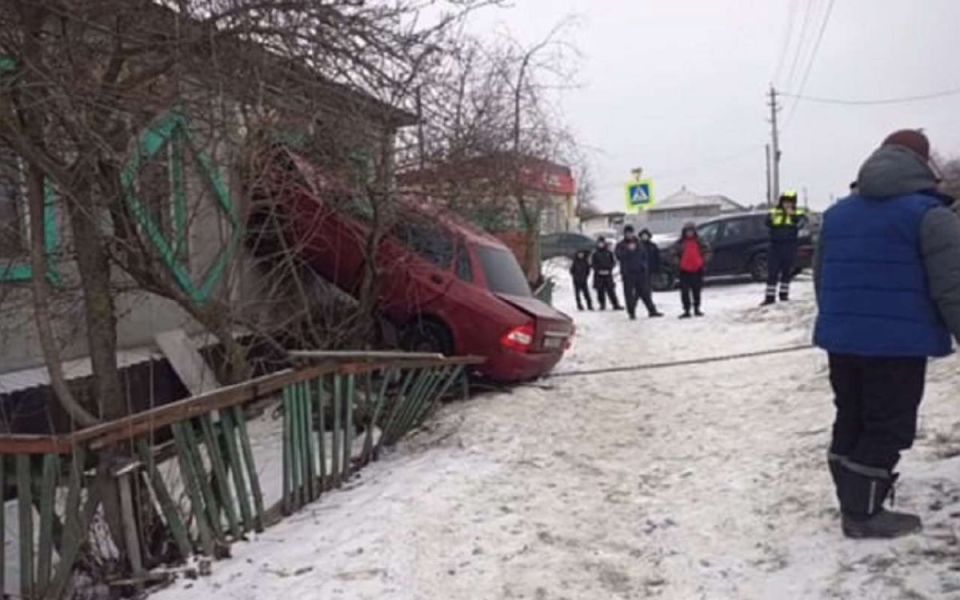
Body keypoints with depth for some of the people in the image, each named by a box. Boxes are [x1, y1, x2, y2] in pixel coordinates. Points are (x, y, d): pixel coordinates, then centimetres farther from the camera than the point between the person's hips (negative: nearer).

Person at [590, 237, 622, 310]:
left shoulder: (609, 252, 7)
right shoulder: (595, 253, 6)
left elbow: (614, 262, 7)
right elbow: (592, 263, 4)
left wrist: (609, 269, -7)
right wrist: (598, 270, -9)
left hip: (608, 275, 0)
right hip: (598, 275, 0)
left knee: (611, 290, -6)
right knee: (600, 291, -1)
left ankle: (616, 305, -5)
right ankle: (602, 305, 6)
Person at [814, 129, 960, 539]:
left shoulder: (836, 213, 13)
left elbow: (820, 278, 20)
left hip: (842, 339, 7)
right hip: (897, 342, -6)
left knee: (850, 421, 16)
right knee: (888, 428, 3)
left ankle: (853, 504, 25)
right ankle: (863, 514, 8)